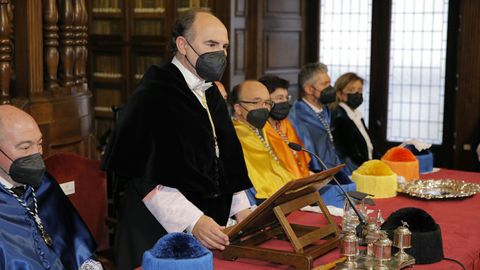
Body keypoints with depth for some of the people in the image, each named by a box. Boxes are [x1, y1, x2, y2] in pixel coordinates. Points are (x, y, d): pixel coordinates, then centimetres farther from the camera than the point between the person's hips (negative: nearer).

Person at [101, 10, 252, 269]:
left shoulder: (210, 93, 10)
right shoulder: (153, 96, -15)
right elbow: (145, 177, -20)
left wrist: (240, 207, 4)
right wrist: (192, 221, -27)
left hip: (209, 229, 8)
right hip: (162, 231, -7)